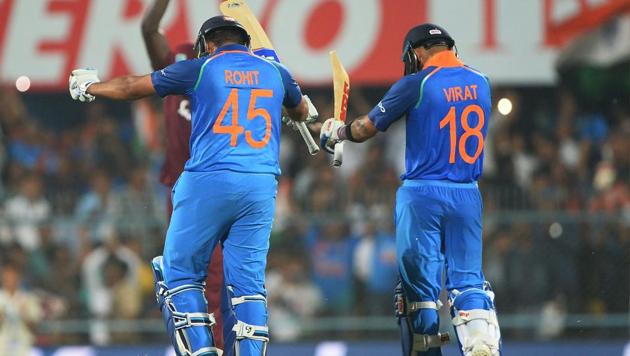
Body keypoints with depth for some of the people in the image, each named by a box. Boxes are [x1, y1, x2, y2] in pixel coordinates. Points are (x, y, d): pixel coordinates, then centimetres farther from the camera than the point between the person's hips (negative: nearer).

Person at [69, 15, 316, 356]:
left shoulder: (200, 69, 7)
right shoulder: (275, 71, 15)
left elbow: (131, 87, 20)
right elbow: (301, 112, 37)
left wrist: (89, 87, 37)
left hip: (209, 181, -3)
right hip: (261, 186, 3)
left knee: (180, 272, 6)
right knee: (248, 282, 4)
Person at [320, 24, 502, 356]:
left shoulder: (416, 85, -6)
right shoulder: (480, 83, 7)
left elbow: (367, 128, 1)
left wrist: (337, 132, 22)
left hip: (422, 194, -3)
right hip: (467, 195, 3)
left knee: (419, 281, 6)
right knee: (468, 280, 3)